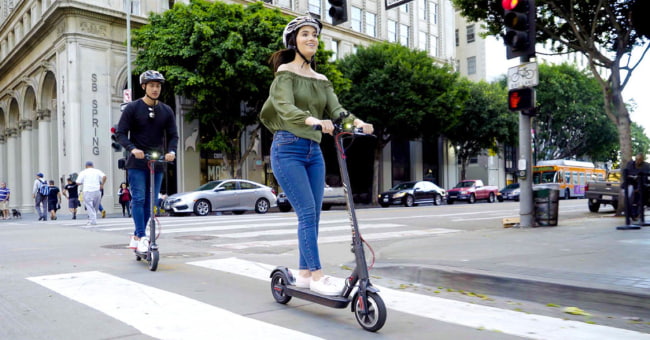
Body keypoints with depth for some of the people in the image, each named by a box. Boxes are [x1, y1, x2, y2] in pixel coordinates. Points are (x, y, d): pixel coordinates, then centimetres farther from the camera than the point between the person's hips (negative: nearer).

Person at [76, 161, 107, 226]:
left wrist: (83, 183, 20)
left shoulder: (83, 172, 6)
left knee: (90, 207, -1)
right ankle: (92, 219, 20)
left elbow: (78, 182, 1)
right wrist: (102, 184, 3)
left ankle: (93, 221, -8)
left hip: (87, 191, -2)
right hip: (97, 191, 2)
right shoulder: (97, 171, 11)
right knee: (96, 207, 14)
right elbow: (104, 176, -6)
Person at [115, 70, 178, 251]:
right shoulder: (132, 108, -1)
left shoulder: (166, 111, 8)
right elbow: (120, 133, -4)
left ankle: (136, 236, 20)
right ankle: (141, 237, -5)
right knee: (138, 199, -10)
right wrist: (132, 149, -23)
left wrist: (171, 151, -14)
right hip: (137, 163, -4)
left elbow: (173, 135, 7)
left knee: (151, 201, 6)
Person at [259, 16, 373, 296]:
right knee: (307, 212, -12)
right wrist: (311, 120, -40)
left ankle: (303, 273, 17)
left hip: (314, 150, 6)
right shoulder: (285, 72, -2)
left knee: (313, 215, 6)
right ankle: (317, 276, -7)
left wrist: (356, 121, -19)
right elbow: (285, 106, -20)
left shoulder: (321, 80, 16)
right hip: (288, 149, -6)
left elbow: (335, 109, 3)